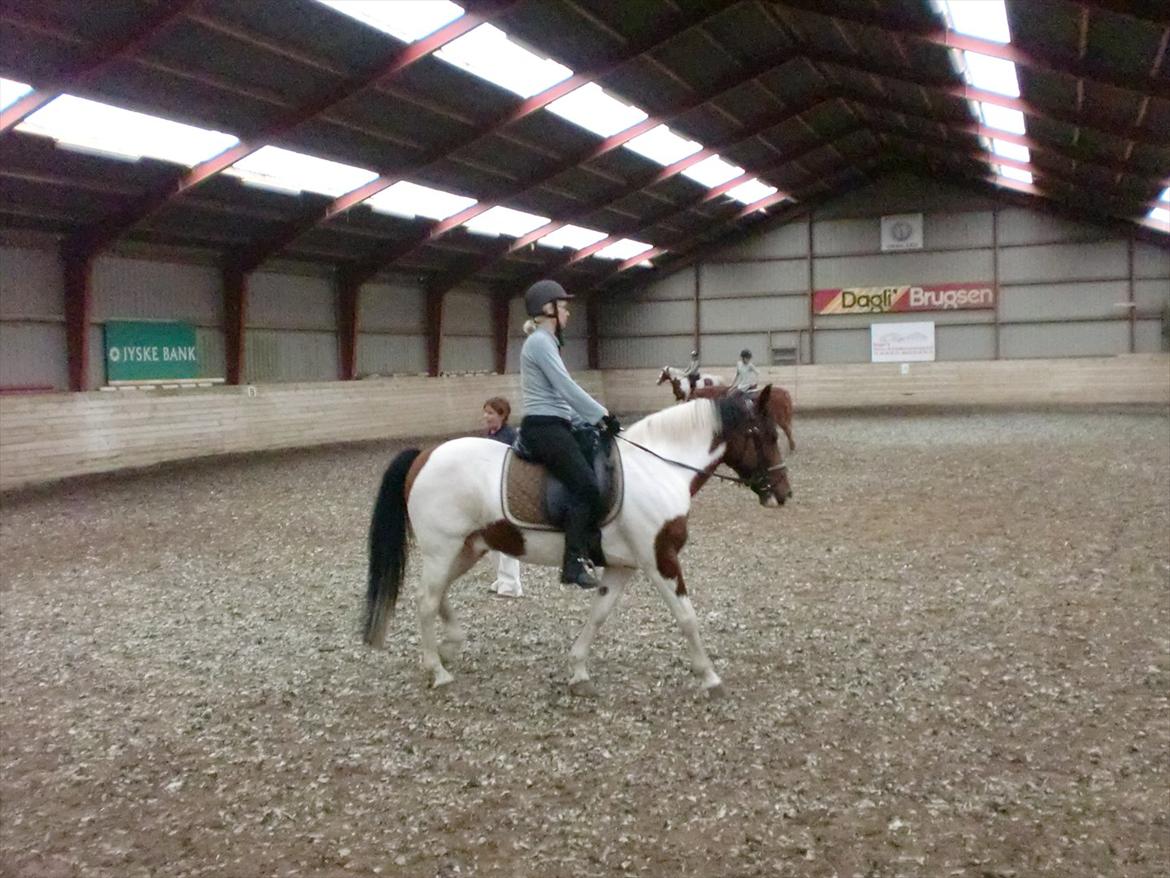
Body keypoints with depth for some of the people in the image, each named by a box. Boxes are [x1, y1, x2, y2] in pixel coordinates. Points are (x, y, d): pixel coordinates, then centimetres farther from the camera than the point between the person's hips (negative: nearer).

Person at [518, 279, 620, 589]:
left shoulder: (546, 342, 21)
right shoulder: (540, 341, -11)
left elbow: (562, 392, 21)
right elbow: (567, 388, -17)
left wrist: (593, 419, 14)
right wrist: (603, 415, -11)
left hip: (553, 427, 11)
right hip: (544, 429, -11)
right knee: (587, 486, -20)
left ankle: (596, 552, 16)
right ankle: (574, 562, -19)